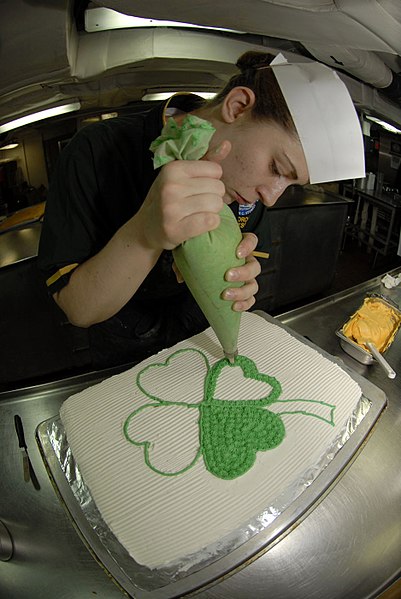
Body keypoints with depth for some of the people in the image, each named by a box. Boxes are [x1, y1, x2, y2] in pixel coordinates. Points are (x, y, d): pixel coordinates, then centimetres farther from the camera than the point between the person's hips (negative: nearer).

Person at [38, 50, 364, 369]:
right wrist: (144, 235, -46)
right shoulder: (98, 150, -27)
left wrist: (237, 278, -27)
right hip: (126, 362, -2)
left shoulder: (249, 179, -14)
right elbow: (78, 310, -28)